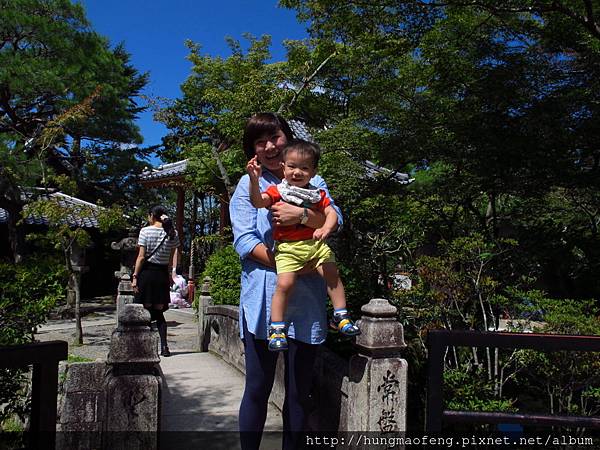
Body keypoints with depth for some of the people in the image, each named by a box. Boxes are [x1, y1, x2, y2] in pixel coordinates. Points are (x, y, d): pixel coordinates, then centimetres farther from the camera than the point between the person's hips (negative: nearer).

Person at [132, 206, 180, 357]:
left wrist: (135, 276, -6)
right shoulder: (173, 234, 3)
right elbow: (171, 259, 6)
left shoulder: (145, 231, -7)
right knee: (159, 312, 11)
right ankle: (164, 346, 3)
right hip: (162, 274, 3)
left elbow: (141, 257, -10)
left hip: (147, 272, -3)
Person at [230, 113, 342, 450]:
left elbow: (335, 220, -2)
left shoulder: (313, 182, 14)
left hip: (307, 299, 2)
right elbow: (244, 241, -4)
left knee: (300, 391, 11)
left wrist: (302, 215, -20)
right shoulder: (249, 184, 7)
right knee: (258, 388, 3)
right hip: (263, 298, -2)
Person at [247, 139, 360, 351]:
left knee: (332, 274, -6)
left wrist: (326, 228, -17)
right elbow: (258, 202, -13)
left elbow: (331, 213, 4)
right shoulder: (277, 191, 3)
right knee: (284, 284, -16)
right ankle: (276, 328, -4)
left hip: (315, 243, 4)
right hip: (288, 248, -3)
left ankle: (340, 316, 11)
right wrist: (254, 179, -29)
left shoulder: (317, 194, 13)